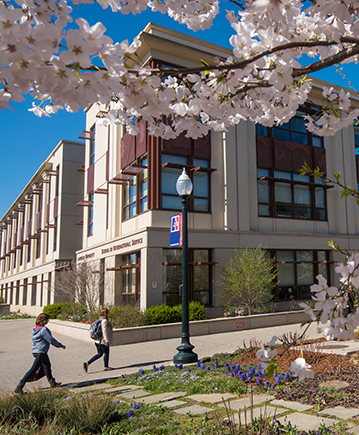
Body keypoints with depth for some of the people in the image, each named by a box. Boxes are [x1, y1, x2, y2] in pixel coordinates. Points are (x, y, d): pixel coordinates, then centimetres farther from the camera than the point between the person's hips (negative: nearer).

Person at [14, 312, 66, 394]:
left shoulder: (35, 330, 7)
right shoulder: (44, 329, -20)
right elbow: (51, 340, -17)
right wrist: (61, 345, -4)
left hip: (36, 351, 10)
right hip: (41, 353, -10)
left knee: (47, 366, 20)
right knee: (33, 369, -6)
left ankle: (52, 383, 33)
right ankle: (19, 387, -3)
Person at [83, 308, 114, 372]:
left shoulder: (100, 320, 11)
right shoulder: (104, 321, -18)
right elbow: (104, 332, -23)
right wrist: (107, 341, -22)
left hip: (98, 341, 9)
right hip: (103, 341, -9)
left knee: (99, 354, 15)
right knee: (106, 353, 8)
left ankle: (87, 363, 7)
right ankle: (106, 367, 22)